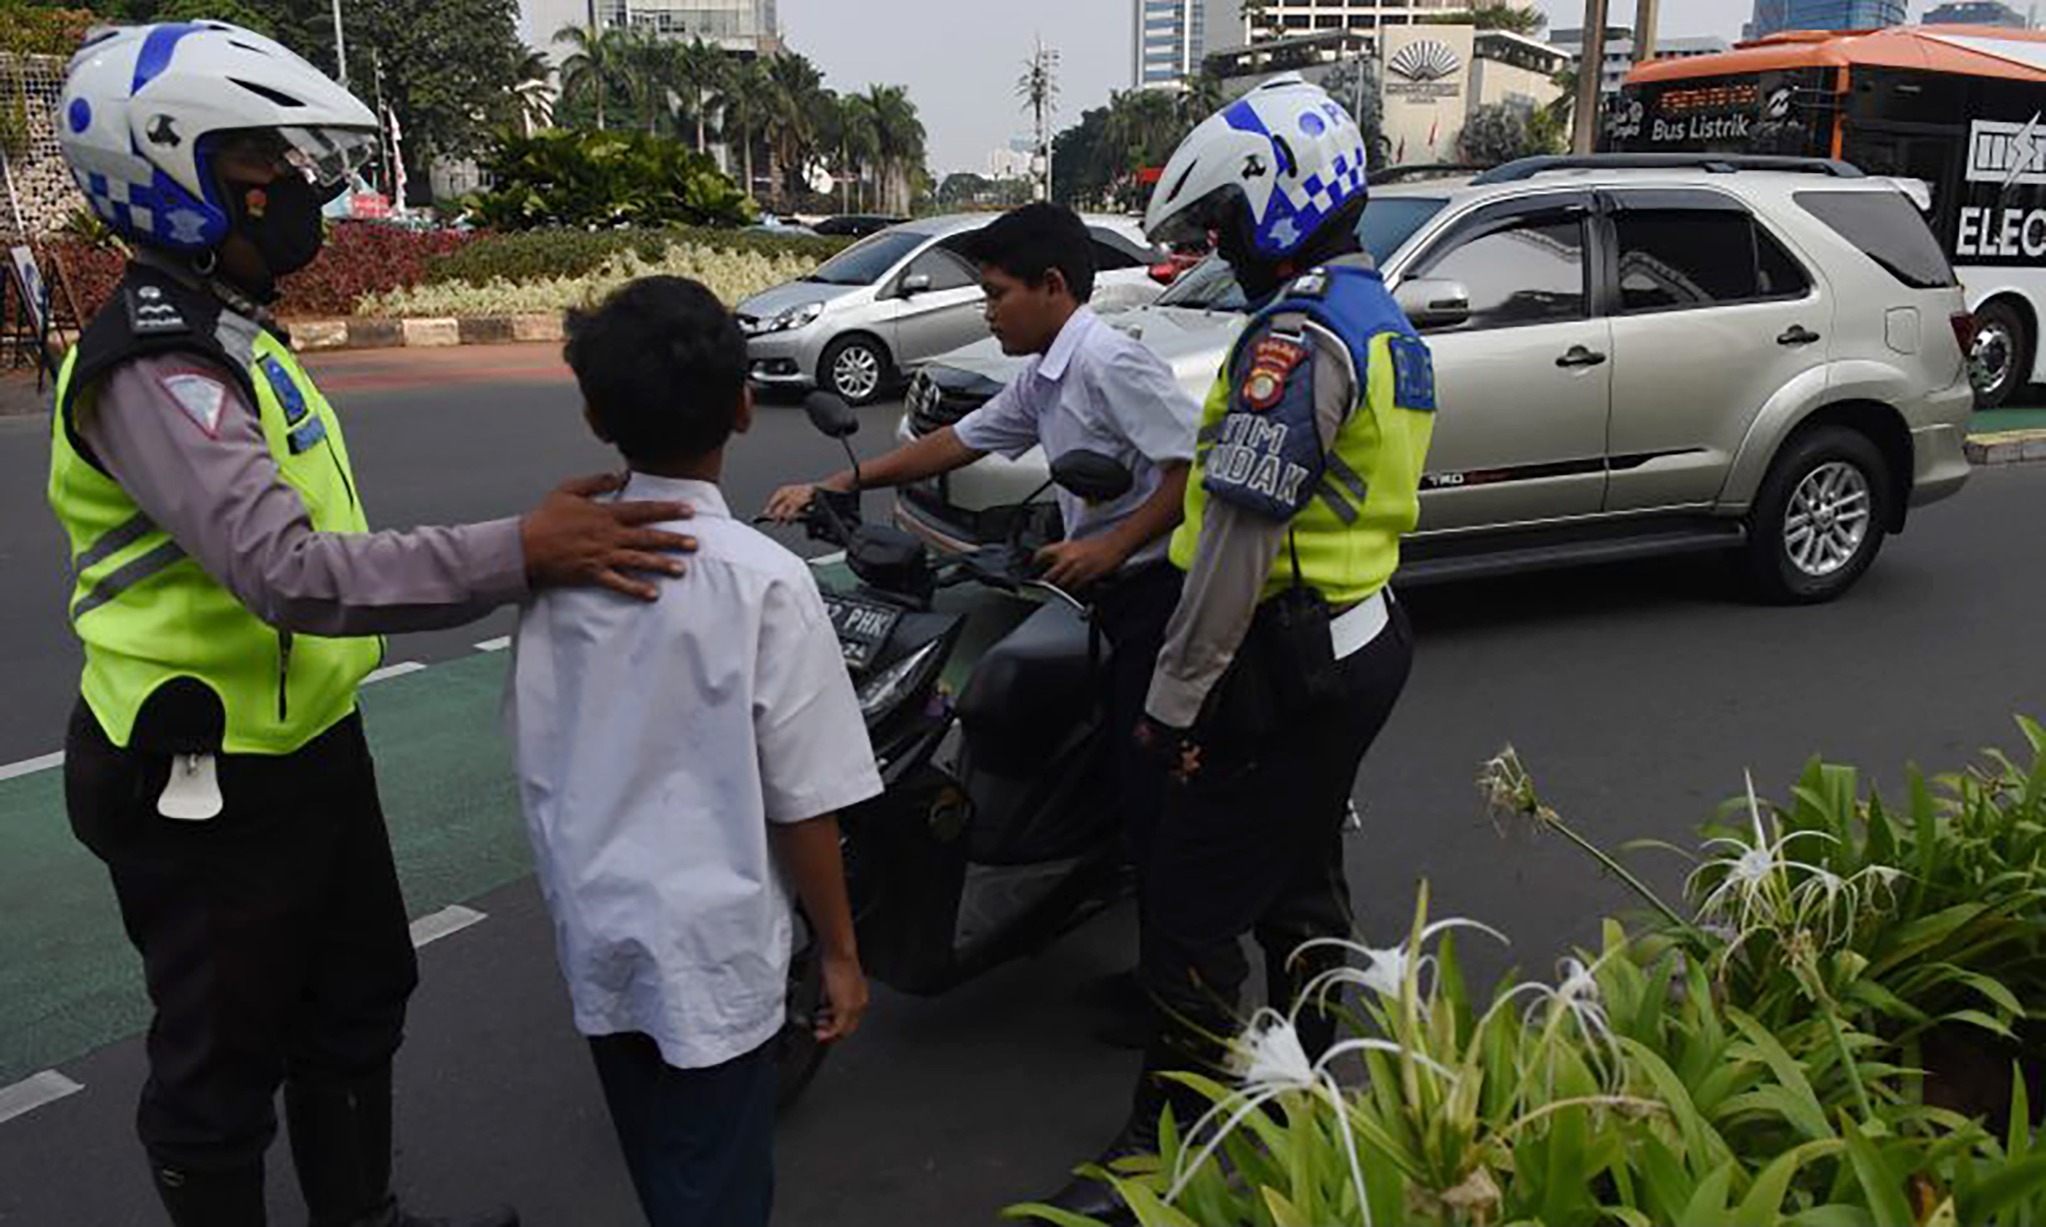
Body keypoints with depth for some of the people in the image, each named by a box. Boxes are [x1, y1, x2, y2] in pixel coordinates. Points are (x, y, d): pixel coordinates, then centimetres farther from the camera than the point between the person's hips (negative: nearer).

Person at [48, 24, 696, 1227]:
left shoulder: (231, 335, 10)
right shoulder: (154, 370, -24)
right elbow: (289, 573, -36)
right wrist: (519, 554, -39)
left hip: (311, 746, 10)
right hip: (208, 788, -10)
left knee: (360, 1001, 24)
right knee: (225, 1061, 9)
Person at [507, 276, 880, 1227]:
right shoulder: (764, 580, -20)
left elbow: (537, 764, 3)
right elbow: (803, 801, -16)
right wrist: (840, 949, -3)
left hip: (595, 935, 5)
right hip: (710, 951, -5)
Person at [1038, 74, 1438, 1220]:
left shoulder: (1299, 337, -21)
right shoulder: (1385, 322, 13)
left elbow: (1240, 534, -25)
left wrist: (1175, 696, -19)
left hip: (1291, 664, -10)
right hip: (1363, 641, 11)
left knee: (1193, 909, -2)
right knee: (1301, 877, 22)